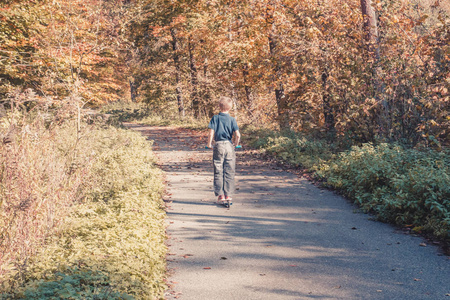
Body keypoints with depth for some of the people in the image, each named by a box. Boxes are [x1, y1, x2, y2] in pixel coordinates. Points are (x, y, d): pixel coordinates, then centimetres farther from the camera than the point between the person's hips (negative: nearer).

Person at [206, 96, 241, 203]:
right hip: (229, 146, 1)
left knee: (218, 172, 7)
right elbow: (237, 135, -9)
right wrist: (235, 144, 10)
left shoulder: (215, 118, -2)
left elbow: (211, 133, -9)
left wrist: (209, 144, 7)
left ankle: (220, 195, 7)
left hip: (218, 146, 0)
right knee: (229, 172, 7)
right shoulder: (232, 119, -1)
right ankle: (228, 194, 8)